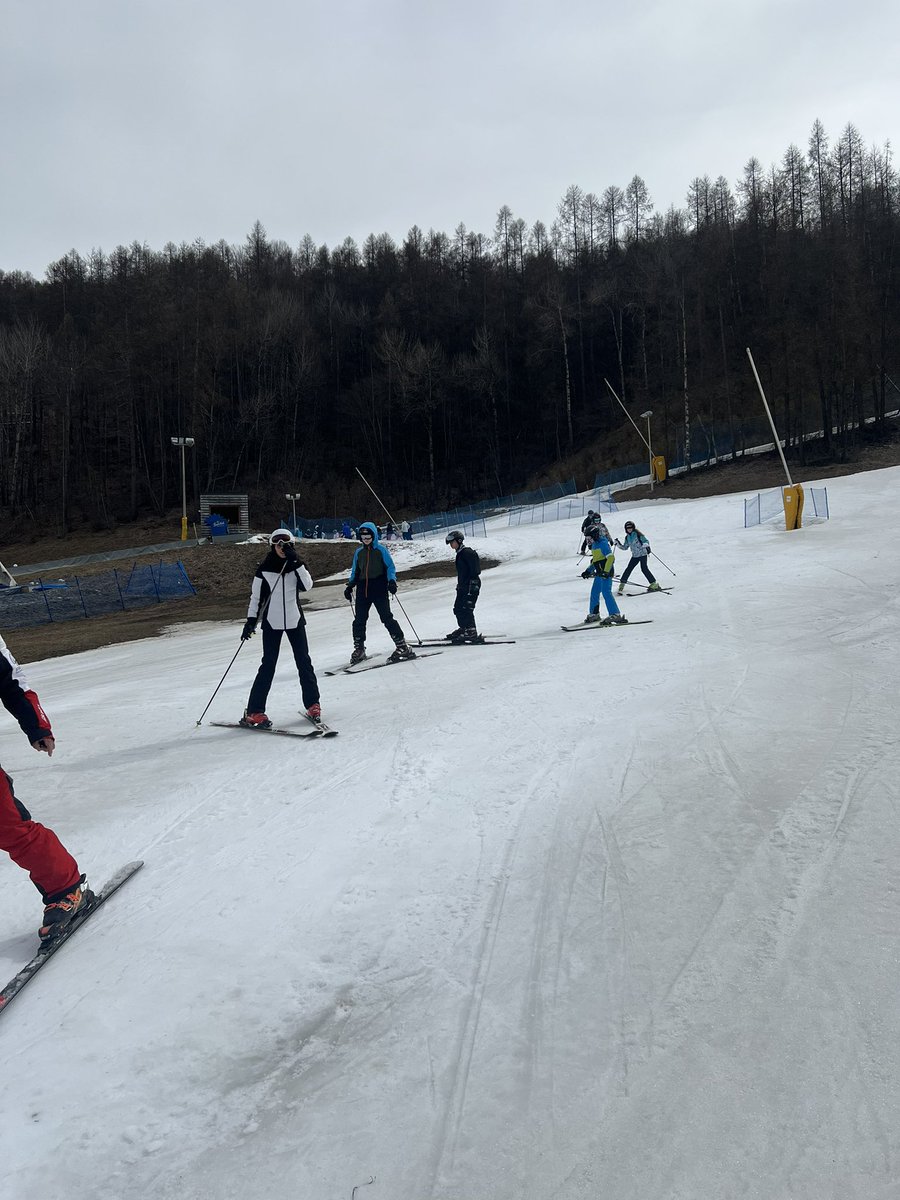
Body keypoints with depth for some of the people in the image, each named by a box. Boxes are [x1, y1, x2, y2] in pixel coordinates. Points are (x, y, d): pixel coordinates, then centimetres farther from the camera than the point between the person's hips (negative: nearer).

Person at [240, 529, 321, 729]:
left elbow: (307, 586, -14)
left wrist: (296, 562, -19)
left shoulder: (297, 566, 4)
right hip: (272, 622, -2)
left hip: (295, 620, 2)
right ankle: (254, 712, -2)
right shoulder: (264, 569, -1)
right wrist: (251, 620, -5)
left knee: (304, 662, 3)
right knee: (268, 666, -6)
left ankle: (312, 704, 17)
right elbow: (255, 596, 4)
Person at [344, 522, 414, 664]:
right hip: (363, 589, 5)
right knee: (359, 619, 3)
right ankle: (359, 649, 16)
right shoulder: (359, 552, 15)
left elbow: (390, 567, 0)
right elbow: (355, 572, 22)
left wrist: (392, 581, -16)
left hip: (379, 588, -5)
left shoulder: (381, 550, 1)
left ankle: (402, 647, -7)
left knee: (386, 617, -10)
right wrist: (350, 586, 11)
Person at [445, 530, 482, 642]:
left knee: (466, 609, -12)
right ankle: (463, 629, 23)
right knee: (458, 609, 12)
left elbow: (474, 571, -18)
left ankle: (471, 632, -10)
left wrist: (472, 586, -22)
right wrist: (459, 585, 24)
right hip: (463, 587, 10)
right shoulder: (460, 553, 17)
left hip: (471, 586, -10)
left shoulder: (467, 552, -13)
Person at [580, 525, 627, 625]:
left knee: (606, 592, -15)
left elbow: (611, 558, -22)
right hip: (599, 573, 10)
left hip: (606, 572, -10)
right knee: (594, 593, 13)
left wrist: (606, 571, -28)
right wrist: (588, 571, 21)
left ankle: (615, 615, -15)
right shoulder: (594, 545, 16)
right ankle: (594, 614, 26)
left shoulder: (603, 543, -14)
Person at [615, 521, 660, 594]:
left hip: (642, 554, -6)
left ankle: (654, 584, -10)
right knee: (629, 569, -2)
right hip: (635, 556, 6)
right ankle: (622, 584, 8)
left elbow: (645, 541, -10)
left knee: (644, 568, -16)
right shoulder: (627, 537, 11)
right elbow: (625, 547, 20)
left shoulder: (638, 534, -6)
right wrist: (618, 544, 7)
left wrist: (647, 546, -30)